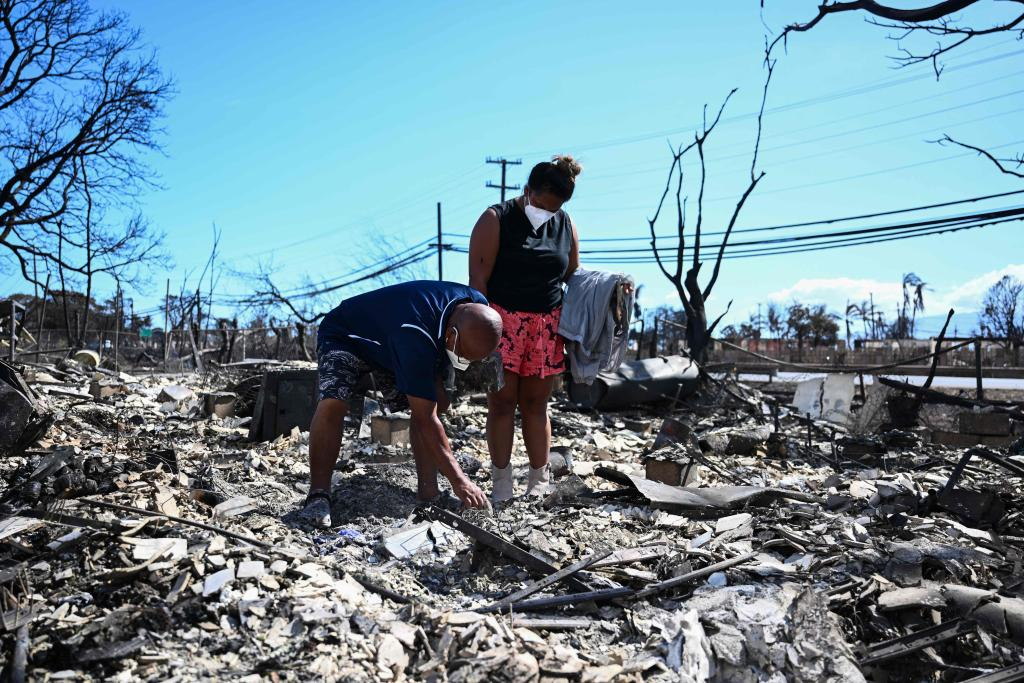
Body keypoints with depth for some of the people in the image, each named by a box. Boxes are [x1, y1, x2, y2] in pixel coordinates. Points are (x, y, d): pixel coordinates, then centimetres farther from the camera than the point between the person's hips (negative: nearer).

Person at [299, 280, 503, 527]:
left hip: (389, 347, 7)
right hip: (344, 337, -7)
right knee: (332, 403, -32)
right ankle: (318, 495, -20)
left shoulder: (478, 309, -20)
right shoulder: (415, 335, -44)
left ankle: (428, 492, -4)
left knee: (435, 402, -10)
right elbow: (426, 420, -40)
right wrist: (458, 480, -38)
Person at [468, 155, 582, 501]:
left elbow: (573, 276, 17)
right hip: (502, 321, -3)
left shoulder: (565, 225, 9)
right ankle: (501, 485, 6)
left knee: (535, 404, 8)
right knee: (502, 402, -2)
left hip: (546, 326, 4)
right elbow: (478, 278, -8)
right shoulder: (496, 219, -4)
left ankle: (539, 483, 15)